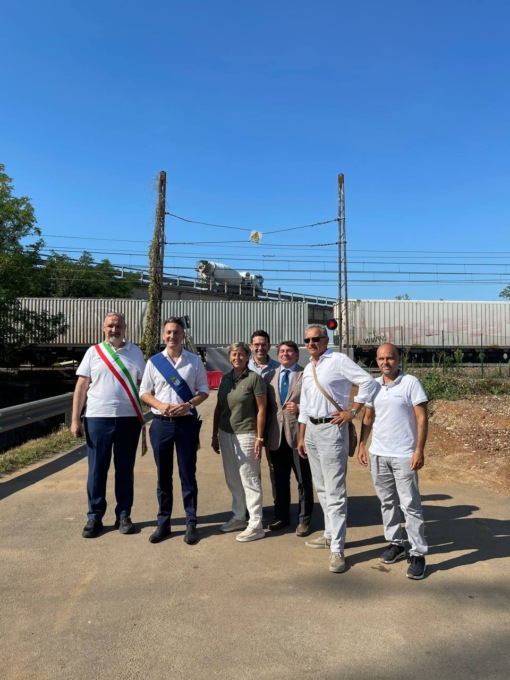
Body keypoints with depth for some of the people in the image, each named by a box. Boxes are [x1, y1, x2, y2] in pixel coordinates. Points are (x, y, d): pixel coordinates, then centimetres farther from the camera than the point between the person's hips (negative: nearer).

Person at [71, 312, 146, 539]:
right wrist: (75, 419, -2)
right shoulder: (93, 352, 4)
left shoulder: (135, 352, 6)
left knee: (125, 469, 9)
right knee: (97, 470, 6)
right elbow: (81, 387, 4)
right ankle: (94, 517, 19)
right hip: (97, 418, 0)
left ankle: (123, 515, 22)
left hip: (129, 419, 1)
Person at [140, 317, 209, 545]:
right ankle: (163, 523, 23)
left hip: (186, 423, -1)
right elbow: (144, 392, 6)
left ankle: (191, 524, 18)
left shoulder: (195, 361, 1)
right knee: (163, 476, 11)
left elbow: (204, 391, 3)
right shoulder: (153, 362, 3)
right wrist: (160, 405, -13)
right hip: (161, 423, 1)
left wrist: (188, 405, -15)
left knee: (188, 474, 6)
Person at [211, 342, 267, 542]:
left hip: (245, 434, -6)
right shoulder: (225, 378, 9)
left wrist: (259, 438, -12)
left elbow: (261, 410, -8)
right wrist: (215, 435, 11)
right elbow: (218, 408, 12)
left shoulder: (254, 378, -8)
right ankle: (238, 517, 29)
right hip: (225, 434, 6)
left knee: (249, 480, 0)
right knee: (233, 479, 14)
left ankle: (256, 525, 10)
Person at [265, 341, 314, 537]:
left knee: (304, 480, 7)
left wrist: (299, 408, -19)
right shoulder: (271, 375, 10)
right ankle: (281, 516, 32)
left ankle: (304, 519, 22)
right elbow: (266, 405, 9)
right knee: (280, 479, 16)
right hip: (276, 435, 4)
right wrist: (265, 433, 4)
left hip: (298, 434, -4)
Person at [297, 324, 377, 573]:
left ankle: (337, 549, 4)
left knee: (334, 492, -4)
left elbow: (368, 382, -15)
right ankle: (330, 534, 33)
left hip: (331, 429, -8)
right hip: (311, 429, 8)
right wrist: (301, 438, 17)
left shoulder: (338, 360, -10)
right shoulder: (307, 369, 14)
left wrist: (352, 411, -14)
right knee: (321, 488, 18)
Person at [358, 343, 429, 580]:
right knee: (387, 502, 14)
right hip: (378, 454, 5)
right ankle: (395, 543, 27)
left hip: (404, 455, -5)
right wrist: (362, 445, 8)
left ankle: (418, 554, 10)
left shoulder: (411, 383, -8)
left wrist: (419, 450, -15)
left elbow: (422, 418, -10)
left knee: (410, 505, -1)